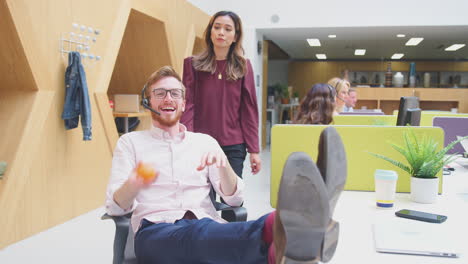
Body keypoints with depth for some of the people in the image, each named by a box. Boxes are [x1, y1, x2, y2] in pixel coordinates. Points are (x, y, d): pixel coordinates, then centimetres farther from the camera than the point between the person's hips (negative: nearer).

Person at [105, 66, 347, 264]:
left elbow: (234, 198, 11)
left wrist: (222, 163, -10)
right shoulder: (130, 142, 15)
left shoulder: (205, 142, 20)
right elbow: (115, 206, 3)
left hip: (207, 226, 3)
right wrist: (133, 184, -21)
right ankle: (280, 238, -70)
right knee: (198, 235, -40)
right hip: (157, 232, -3)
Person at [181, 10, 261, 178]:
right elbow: (188, 105, -2)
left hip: (234, 147, 1)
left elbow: (249, 110, 4)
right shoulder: (193, 64, 4)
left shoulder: (243, 66, 7)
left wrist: (254, 150, 0)